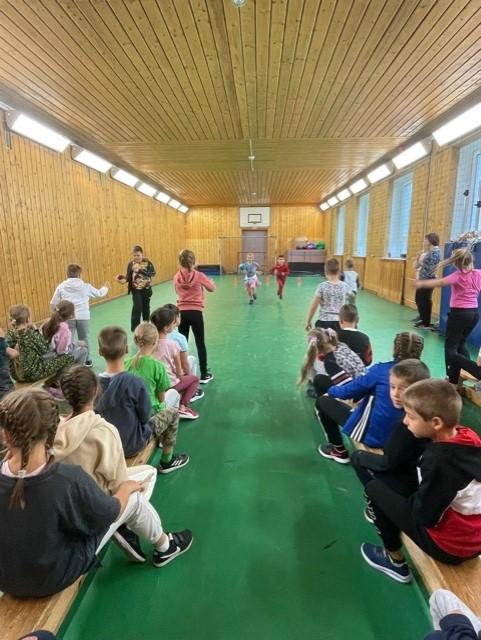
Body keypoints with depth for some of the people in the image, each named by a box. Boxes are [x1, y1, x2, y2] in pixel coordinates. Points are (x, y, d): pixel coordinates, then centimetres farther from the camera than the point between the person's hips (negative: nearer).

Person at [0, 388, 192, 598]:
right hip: (53, 578, -5)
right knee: (134, 497, 6)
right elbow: (110, 513, -15)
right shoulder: (68, 478, -35)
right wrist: (126, 487, 2)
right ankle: (164, 546, 36)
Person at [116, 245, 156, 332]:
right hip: (136, 289, -1)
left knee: (146, 306, 15)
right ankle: (134, 328, -1)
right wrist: (124, 279, -21)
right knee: (137, 307, -10)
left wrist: (142, 270, -33)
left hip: (146, 289, 1)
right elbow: (129, 277, 0)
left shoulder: (147, 262, -9)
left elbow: (153, 273, -23)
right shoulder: (131, 264, -5)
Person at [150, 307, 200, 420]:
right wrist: (181, 375, 12)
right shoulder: (173, 345, -20)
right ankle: (182, 407, 6)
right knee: (194, 378, 21)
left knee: (183, 377, 33)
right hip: (169, 383, -6)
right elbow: (179, 371, -12)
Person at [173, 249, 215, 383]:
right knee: (200, 344, 8)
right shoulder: (199, 275, -12)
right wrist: (211, 281, 24)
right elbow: (212, 289, 4)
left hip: (182, 313, 3)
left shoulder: (177, 277, -3)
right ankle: (204, 375, 16)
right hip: (195, 313, -2)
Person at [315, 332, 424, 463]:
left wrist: (331, 392, 15)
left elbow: (349, 391, -7)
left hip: (371, 435, -6)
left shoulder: (381, 370, -17)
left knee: (322, 402, 9)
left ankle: (339, 451, 16)